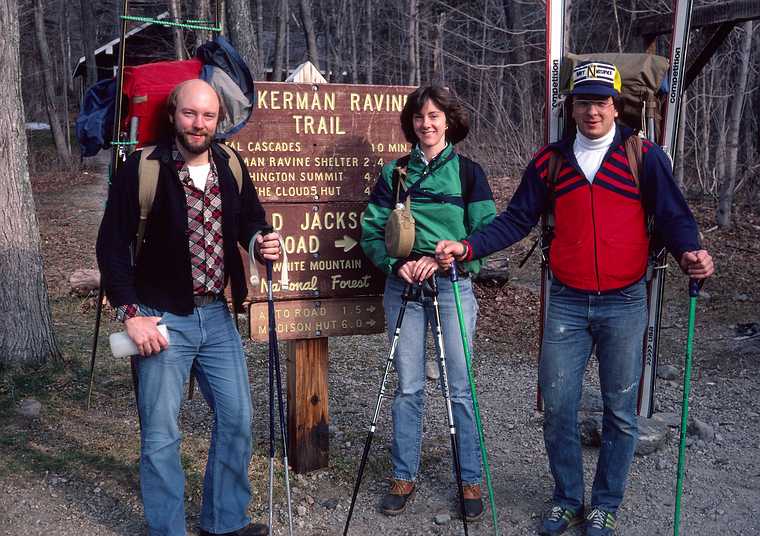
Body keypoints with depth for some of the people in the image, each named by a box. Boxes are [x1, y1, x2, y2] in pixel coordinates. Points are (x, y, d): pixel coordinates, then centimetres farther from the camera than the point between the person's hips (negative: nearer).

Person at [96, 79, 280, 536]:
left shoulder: (230, 168, 4)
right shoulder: (143, 169, -9)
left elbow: (251, 221, 16)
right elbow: (112, 245, -8)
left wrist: (264, 243, -8)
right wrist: (131, 313, -14)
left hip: (216, 315, 5)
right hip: (162, 319, -4)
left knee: (237, 419, 10)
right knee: (161, 434, 2)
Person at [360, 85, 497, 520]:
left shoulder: (468, 172, 3)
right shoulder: (394, 174, 8)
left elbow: (487, 232, -3)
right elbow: (372, 231, 6)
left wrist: (442, 259, -15)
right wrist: (397, 263, -11)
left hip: (453, 285, -2)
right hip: (403, 286, 2)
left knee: (461, 388, 1)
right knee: (409, 387, 8)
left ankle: (471, 481, 14)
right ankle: (405, 477, 20)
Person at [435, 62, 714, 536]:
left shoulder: (644, 156, -1)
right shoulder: (550, 161, 5)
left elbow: (673, 216, -2)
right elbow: (517, 220, 6)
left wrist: (689, 250, -23)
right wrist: (467, 247, -6)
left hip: (624, 304, -1)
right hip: (567, 303, 2)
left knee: (620, 409, 7)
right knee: (558, 405, 4)